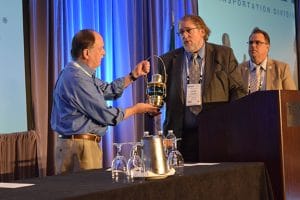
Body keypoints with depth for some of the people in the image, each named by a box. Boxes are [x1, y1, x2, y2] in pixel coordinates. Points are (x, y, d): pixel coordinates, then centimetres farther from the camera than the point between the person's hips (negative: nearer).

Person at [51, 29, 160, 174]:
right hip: (80, 146, -10)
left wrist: (133, 76, 15)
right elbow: (106, 115, -16)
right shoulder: (77, 79, -19)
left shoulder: (80, 74, 13)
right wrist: (135, 109, -1)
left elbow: (107, 90, 24)